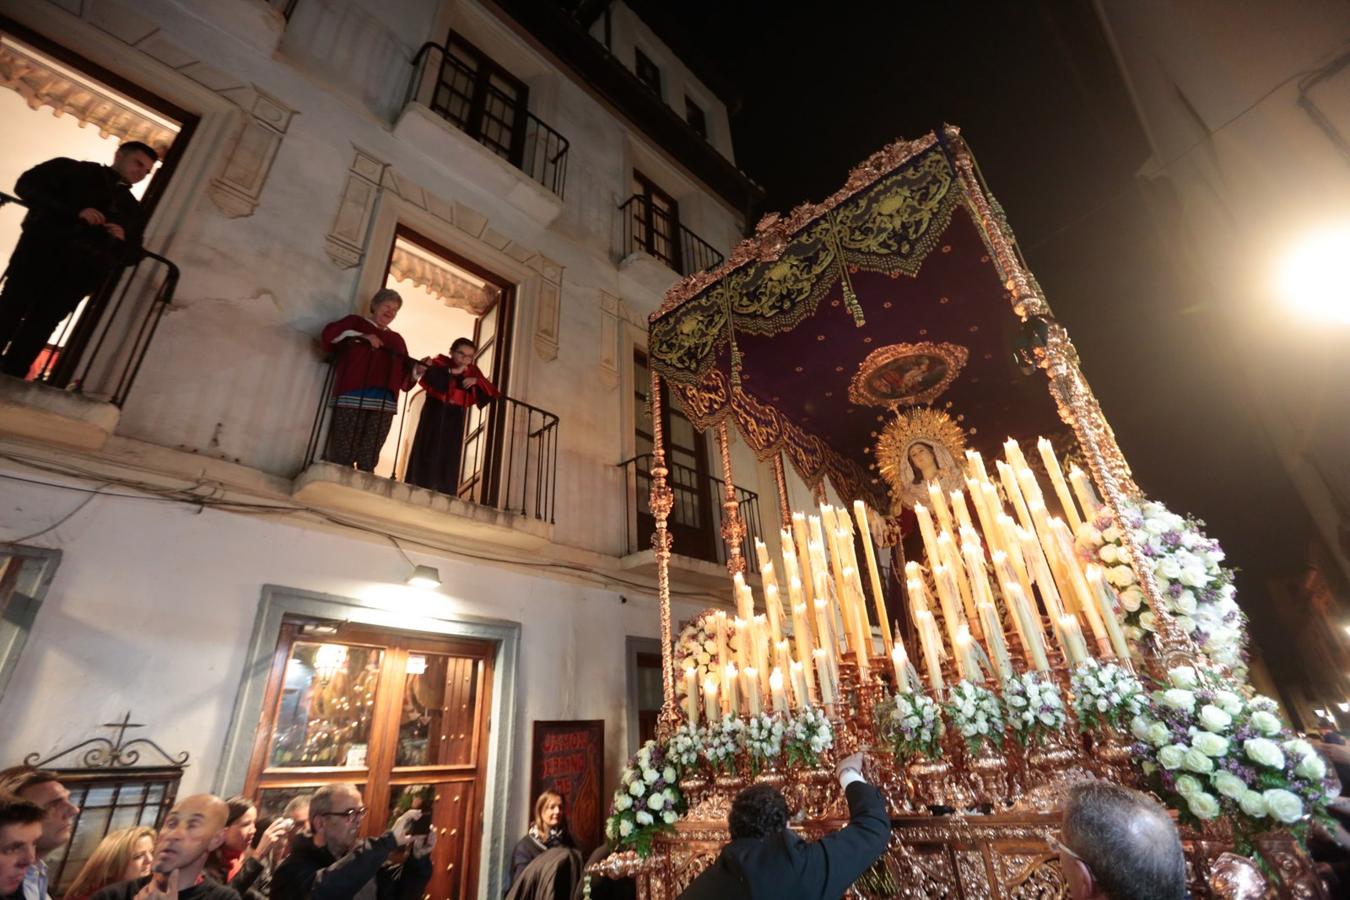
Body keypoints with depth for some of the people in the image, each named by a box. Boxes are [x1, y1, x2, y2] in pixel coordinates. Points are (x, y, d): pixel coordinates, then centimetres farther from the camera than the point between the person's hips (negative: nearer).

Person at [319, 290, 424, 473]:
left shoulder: (397, 339, 25)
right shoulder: (355, 322, 15)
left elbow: (404, 377, 19)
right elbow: (328, 335, -4)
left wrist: (417, 370, -1)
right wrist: (362, 337, -11)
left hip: (383, 405, 3)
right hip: (352, 398, -3)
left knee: (368, 461, -1)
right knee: (341, 456, -8)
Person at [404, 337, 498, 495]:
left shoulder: (472, 371, 12)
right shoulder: (440, 362, 4)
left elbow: (491, 393, 3)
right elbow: (429, 375, -18)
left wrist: (476, 381, -12)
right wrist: (452, 371, -17)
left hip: (455, 417, 3)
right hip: (435, 413, -3)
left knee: (450, 457, -3)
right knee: (428, 453, -9)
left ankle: (444, 496, -4)